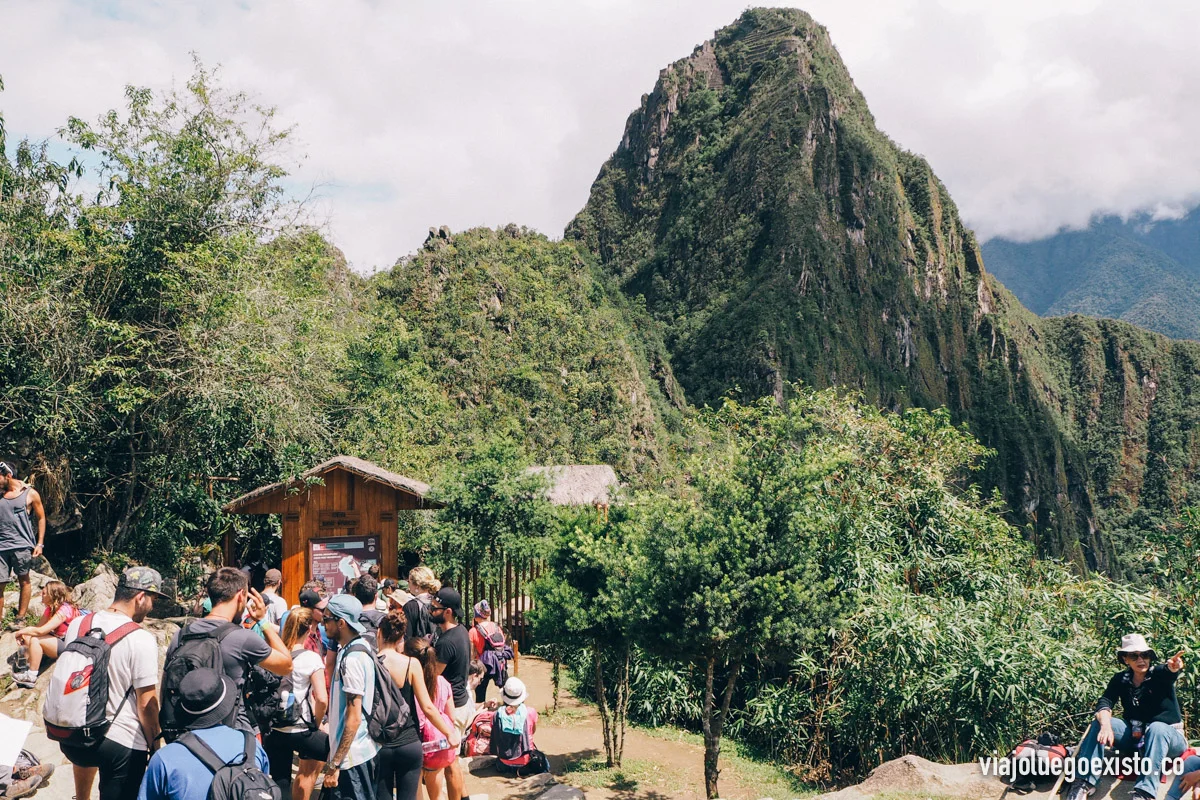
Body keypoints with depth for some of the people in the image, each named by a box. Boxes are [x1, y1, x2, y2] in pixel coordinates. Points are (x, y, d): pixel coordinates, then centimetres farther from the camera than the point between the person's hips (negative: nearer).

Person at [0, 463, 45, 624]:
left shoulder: (30, 494, 0)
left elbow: (41, 518, 4)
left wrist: (39, 543, -1)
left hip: (21, 546, -3)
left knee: (24, 581, 6)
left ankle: (20, 620, 11)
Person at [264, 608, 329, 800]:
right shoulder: (311, 659, -12)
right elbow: (322, 700, -17)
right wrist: (316, 725, 0)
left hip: (274, 731, 4)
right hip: (301, 731, -4)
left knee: (280, 784, 13)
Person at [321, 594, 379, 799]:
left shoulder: (352, 658, -20)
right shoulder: (355, 648, 7)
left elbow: (354, 718, -22)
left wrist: (335, 764, -20)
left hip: (352, 755, -9)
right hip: (363, 750, 9)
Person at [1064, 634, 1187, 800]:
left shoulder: (1159, 674, -10)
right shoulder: (1121, 679, 0)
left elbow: (1169, 672, -36)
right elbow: (1104, 702, -15)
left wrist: (1173, 667, -62)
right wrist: (1106, 725, -37)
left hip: (1168, 737, -3)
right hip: (1134, 737, 3)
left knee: (1157, 727, -36)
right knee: (1099, 723, -19)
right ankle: (1085, 782, -27)